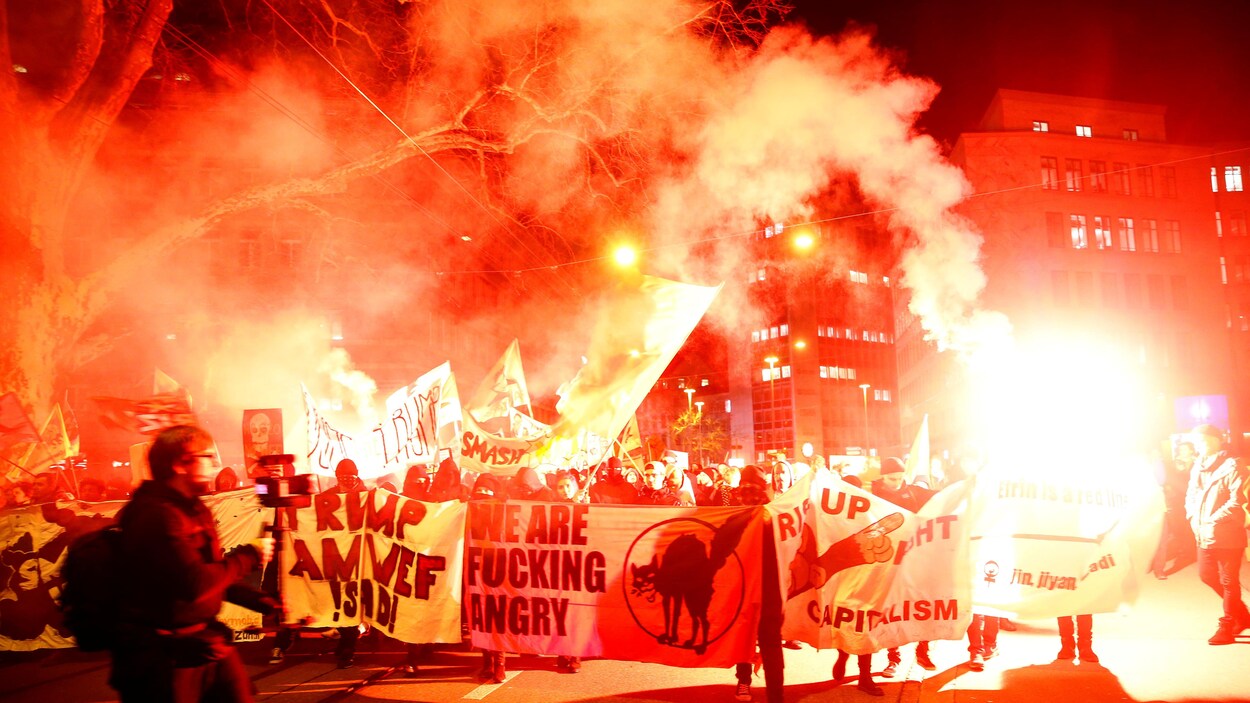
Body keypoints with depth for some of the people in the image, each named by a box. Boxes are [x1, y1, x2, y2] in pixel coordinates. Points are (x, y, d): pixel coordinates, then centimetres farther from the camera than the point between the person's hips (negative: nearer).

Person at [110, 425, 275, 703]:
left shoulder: (194, 510, 11)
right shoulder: (155, 514, -20)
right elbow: (194, 584, -28)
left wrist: (259, 600, 6)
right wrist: (249, 555, -15)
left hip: (204, 644, 9)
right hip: (163, 659, -9)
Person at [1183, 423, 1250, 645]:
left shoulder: (1231, 467, -15)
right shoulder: (1198, 467, 9)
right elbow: (1190, 496, 17)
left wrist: (1213, 521, -21)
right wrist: (1193, 518, 0)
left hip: (1228, 535, -8)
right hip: (1204, 535, 8)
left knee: (1229, 582, 3)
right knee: (1207, 576, 15)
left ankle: (1227, 627, 14)